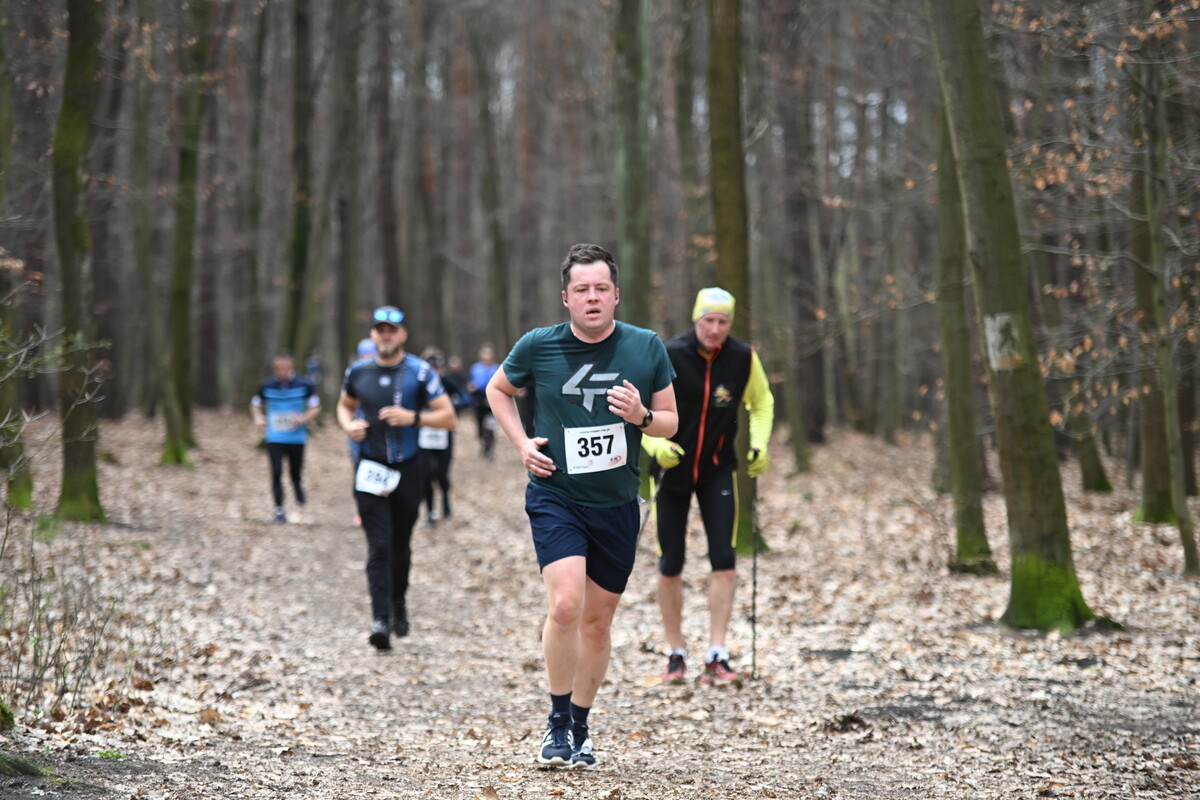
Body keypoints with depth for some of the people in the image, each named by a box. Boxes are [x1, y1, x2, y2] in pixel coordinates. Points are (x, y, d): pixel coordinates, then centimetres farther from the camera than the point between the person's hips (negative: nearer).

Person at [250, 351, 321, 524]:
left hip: (296, 437, 0)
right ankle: (279, 510, -1)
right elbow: (256, 404, 15)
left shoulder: (304, 385, -5)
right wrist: (258, 418, -5)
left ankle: (297, 486, 44)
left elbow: (315, 407, 3)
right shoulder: (267, 386, -1)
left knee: (295, 473, 7)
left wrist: (304, 418, -16)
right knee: (276, 473, -9)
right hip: (274, 438, 0)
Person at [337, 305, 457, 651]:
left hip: (408, 470, 0)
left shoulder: (420, 373, -4)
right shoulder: (358, 372, 4)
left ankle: (398, 602, 37)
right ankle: (380, 619, -18)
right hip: (371, 470, 0)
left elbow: (448, 417, -4)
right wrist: (348, 425, 0)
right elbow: (345, 405, 22)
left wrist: (413, 417, -19)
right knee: (379, 546, -11)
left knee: (400, 545, 12)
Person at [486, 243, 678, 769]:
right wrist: (521, 443, 2)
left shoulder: (646, 348, -1)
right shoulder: (538, 346, -5)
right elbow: (498, 389, 15)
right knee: (565, 604, -21)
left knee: (598, 620, 9)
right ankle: (557, 723, -6)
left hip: (617, 503, 2)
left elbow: (670, 421, 7)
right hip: (555, 495, -2)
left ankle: (580, 727, 26)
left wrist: (642, 416, -15)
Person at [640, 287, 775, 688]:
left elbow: (762, 402, 10)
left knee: (724, 561, -10)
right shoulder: (667, 357, -17)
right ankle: (676, 655, 18)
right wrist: (655, 444, -25)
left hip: (718, 470, 1)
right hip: (672, 468, -1)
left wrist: (759, 444, -4)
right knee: (670, 567, 3)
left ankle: (716, 658, -7)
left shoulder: (743, 358, -9)